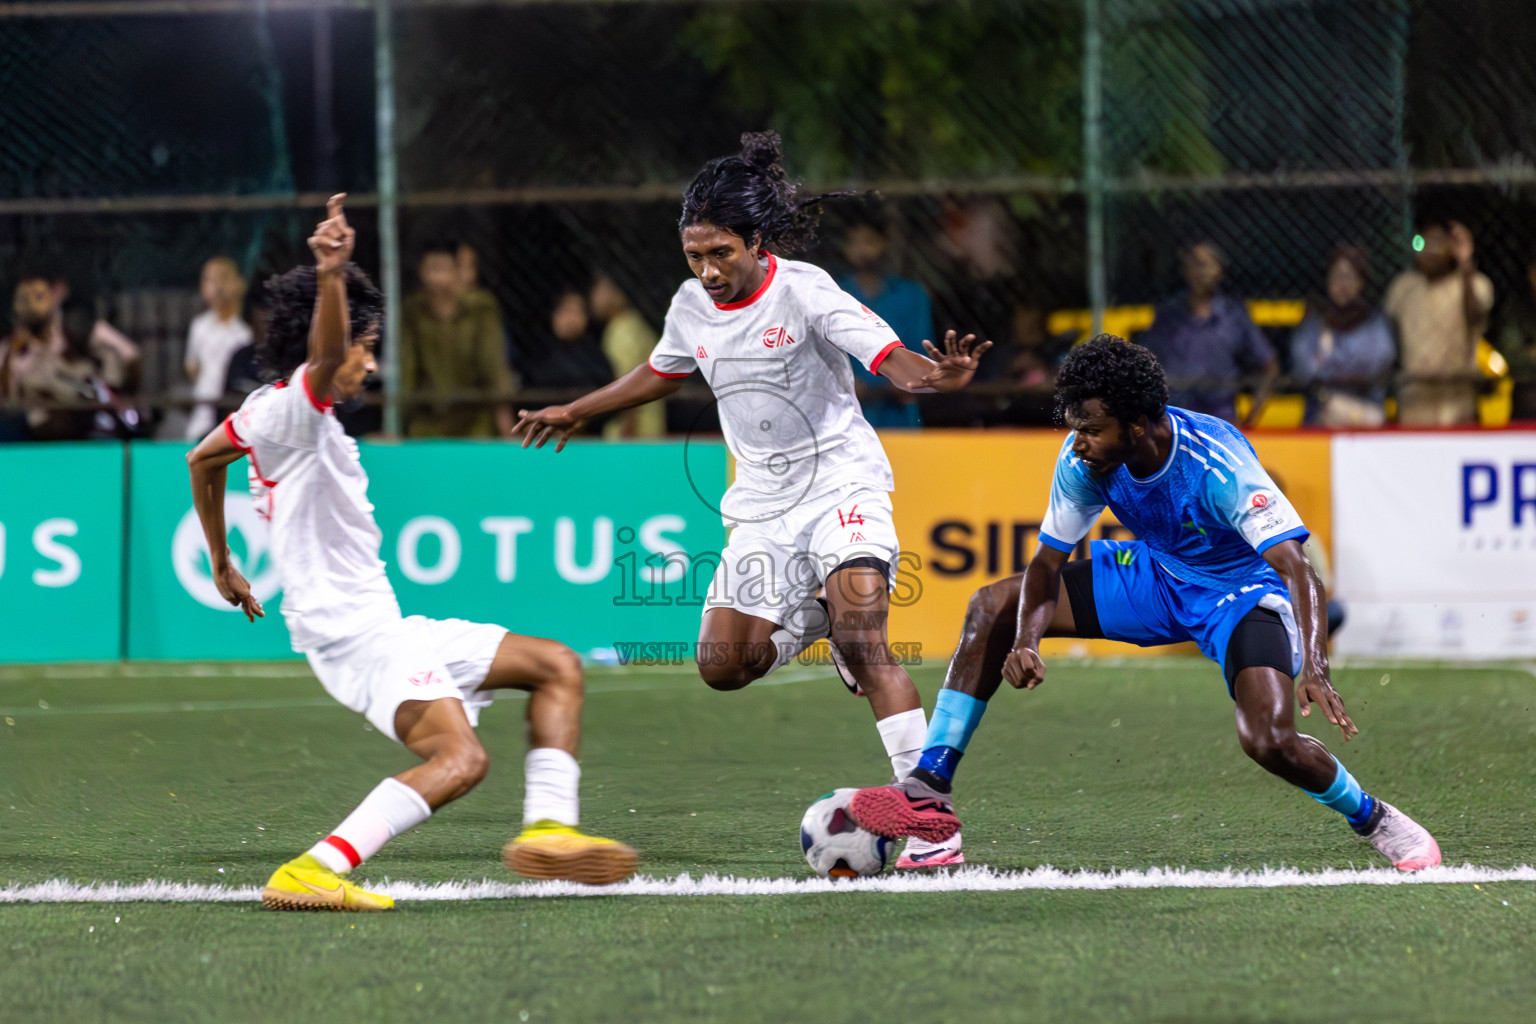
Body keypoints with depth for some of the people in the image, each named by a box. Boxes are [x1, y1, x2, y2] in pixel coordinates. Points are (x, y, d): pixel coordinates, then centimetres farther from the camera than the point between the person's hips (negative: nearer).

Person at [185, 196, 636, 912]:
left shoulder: (267, 412, 16)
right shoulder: (293, 405, -12)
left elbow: (202, 458, 33)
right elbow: (325, 352, -35)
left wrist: (223, 565, 41)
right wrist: (332, 277, -54)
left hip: (384, 628, 11)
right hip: (353, 630, -11)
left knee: (557, 666, 13)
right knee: (459, 758, -30)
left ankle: (546, 829, 2)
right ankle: (314, 873, -34)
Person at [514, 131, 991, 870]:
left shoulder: (803, 290, -16)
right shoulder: (692, 307, 1)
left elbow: (891, 358, -26)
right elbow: (660, 373, 24)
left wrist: (935, 374, -49)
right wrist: (575, 413, 32)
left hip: (840, 481, -6)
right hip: (762, 503, 6)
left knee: (862, 639, -23)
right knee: (723, 665, -3)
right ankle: (818, 619, 27)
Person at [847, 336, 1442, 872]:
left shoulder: (1218, 465, -35)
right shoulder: (1083, 462, -18)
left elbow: (1296, 569, -40)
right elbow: (1048, 562, -9)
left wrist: (1314, 669, -55)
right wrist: (1025, 641, -29)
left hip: (1241, 592, -6)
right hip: (1155, 575, 6)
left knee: (1270, 741, -30)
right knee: (994, 608, -4)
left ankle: (1376, 821, -1)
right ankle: (929, 789, -2)